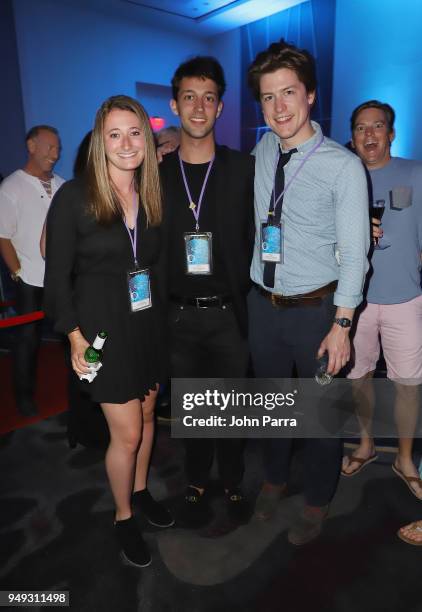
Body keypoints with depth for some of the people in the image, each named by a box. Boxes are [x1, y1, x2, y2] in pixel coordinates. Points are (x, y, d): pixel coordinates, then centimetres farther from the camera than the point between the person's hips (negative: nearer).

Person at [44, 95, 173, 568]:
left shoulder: (153, 195, 4)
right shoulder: (74, 196, -11)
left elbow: (159, 263, 8)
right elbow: (57, 275, -8)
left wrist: (166, 312, 0)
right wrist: (75, 337, -12)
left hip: (150, 321, 5)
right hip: (103, 325, -5)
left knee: (146, 415, 17)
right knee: (127, 432, 2)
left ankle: (140, 491, 43)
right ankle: (123, 517, 29)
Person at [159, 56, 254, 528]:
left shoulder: (244, 169, 0)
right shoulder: (156, 173, 3)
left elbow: (257, 238, 0)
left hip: (228, 312, -1)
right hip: (178, 313, 1)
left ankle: (232, 483, 35)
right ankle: (196, 483, 36)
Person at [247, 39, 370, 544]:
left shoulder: (343, 166, -14)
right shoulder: (263, 150, 2)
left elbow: (354, 253, -13)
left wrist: (341, 325, -14)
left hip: (316, 308, -4)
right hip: (263, 304, 5)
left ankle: (317, 502, 39)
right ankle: (274, 478, 48)